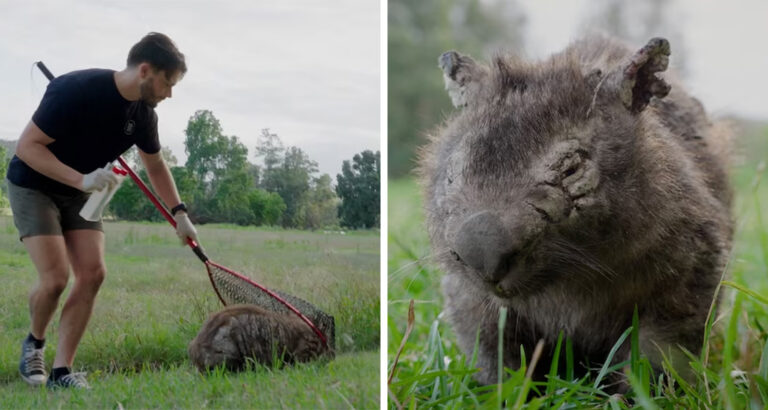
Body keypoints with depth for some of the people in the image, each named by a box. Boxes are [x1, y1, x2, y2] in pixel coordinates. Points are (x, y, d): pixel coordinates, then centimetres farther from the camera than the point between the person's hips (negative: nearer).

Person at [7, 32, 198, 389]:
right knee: (55, 277, -17)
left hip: (80, 194, 7)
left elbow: (156, 166, 11)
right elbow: (27, 146, -29)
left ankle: (61, 370, 0)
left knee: (92, 274, -8)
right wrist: (81, 179, -38)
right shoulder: (75, 90, -29)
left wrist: (179, 213, 3)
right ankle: (34, 342, 14)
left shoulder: (143, 113, -7)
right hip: (33, 186, -7)